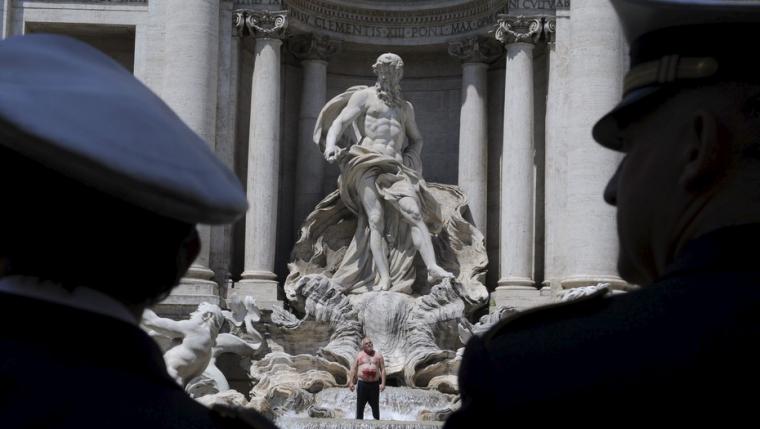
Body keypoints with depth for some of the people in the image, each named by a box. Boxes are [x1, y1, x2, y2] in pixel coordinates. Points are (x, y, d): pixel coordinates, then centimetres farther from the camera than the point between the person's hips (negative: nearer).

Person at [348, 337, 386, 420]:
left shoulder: (378, 355, 8)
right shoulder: (359, 355, 9)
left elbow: (383, 370, 4)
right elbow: (353, 369, 9)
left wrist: (383, 383, -6)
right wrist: (351, 382, 0)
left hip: (374, 384, 0)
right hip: (362, 383, 0)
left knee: (375, 406, 5)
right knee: (360, 406, 2)